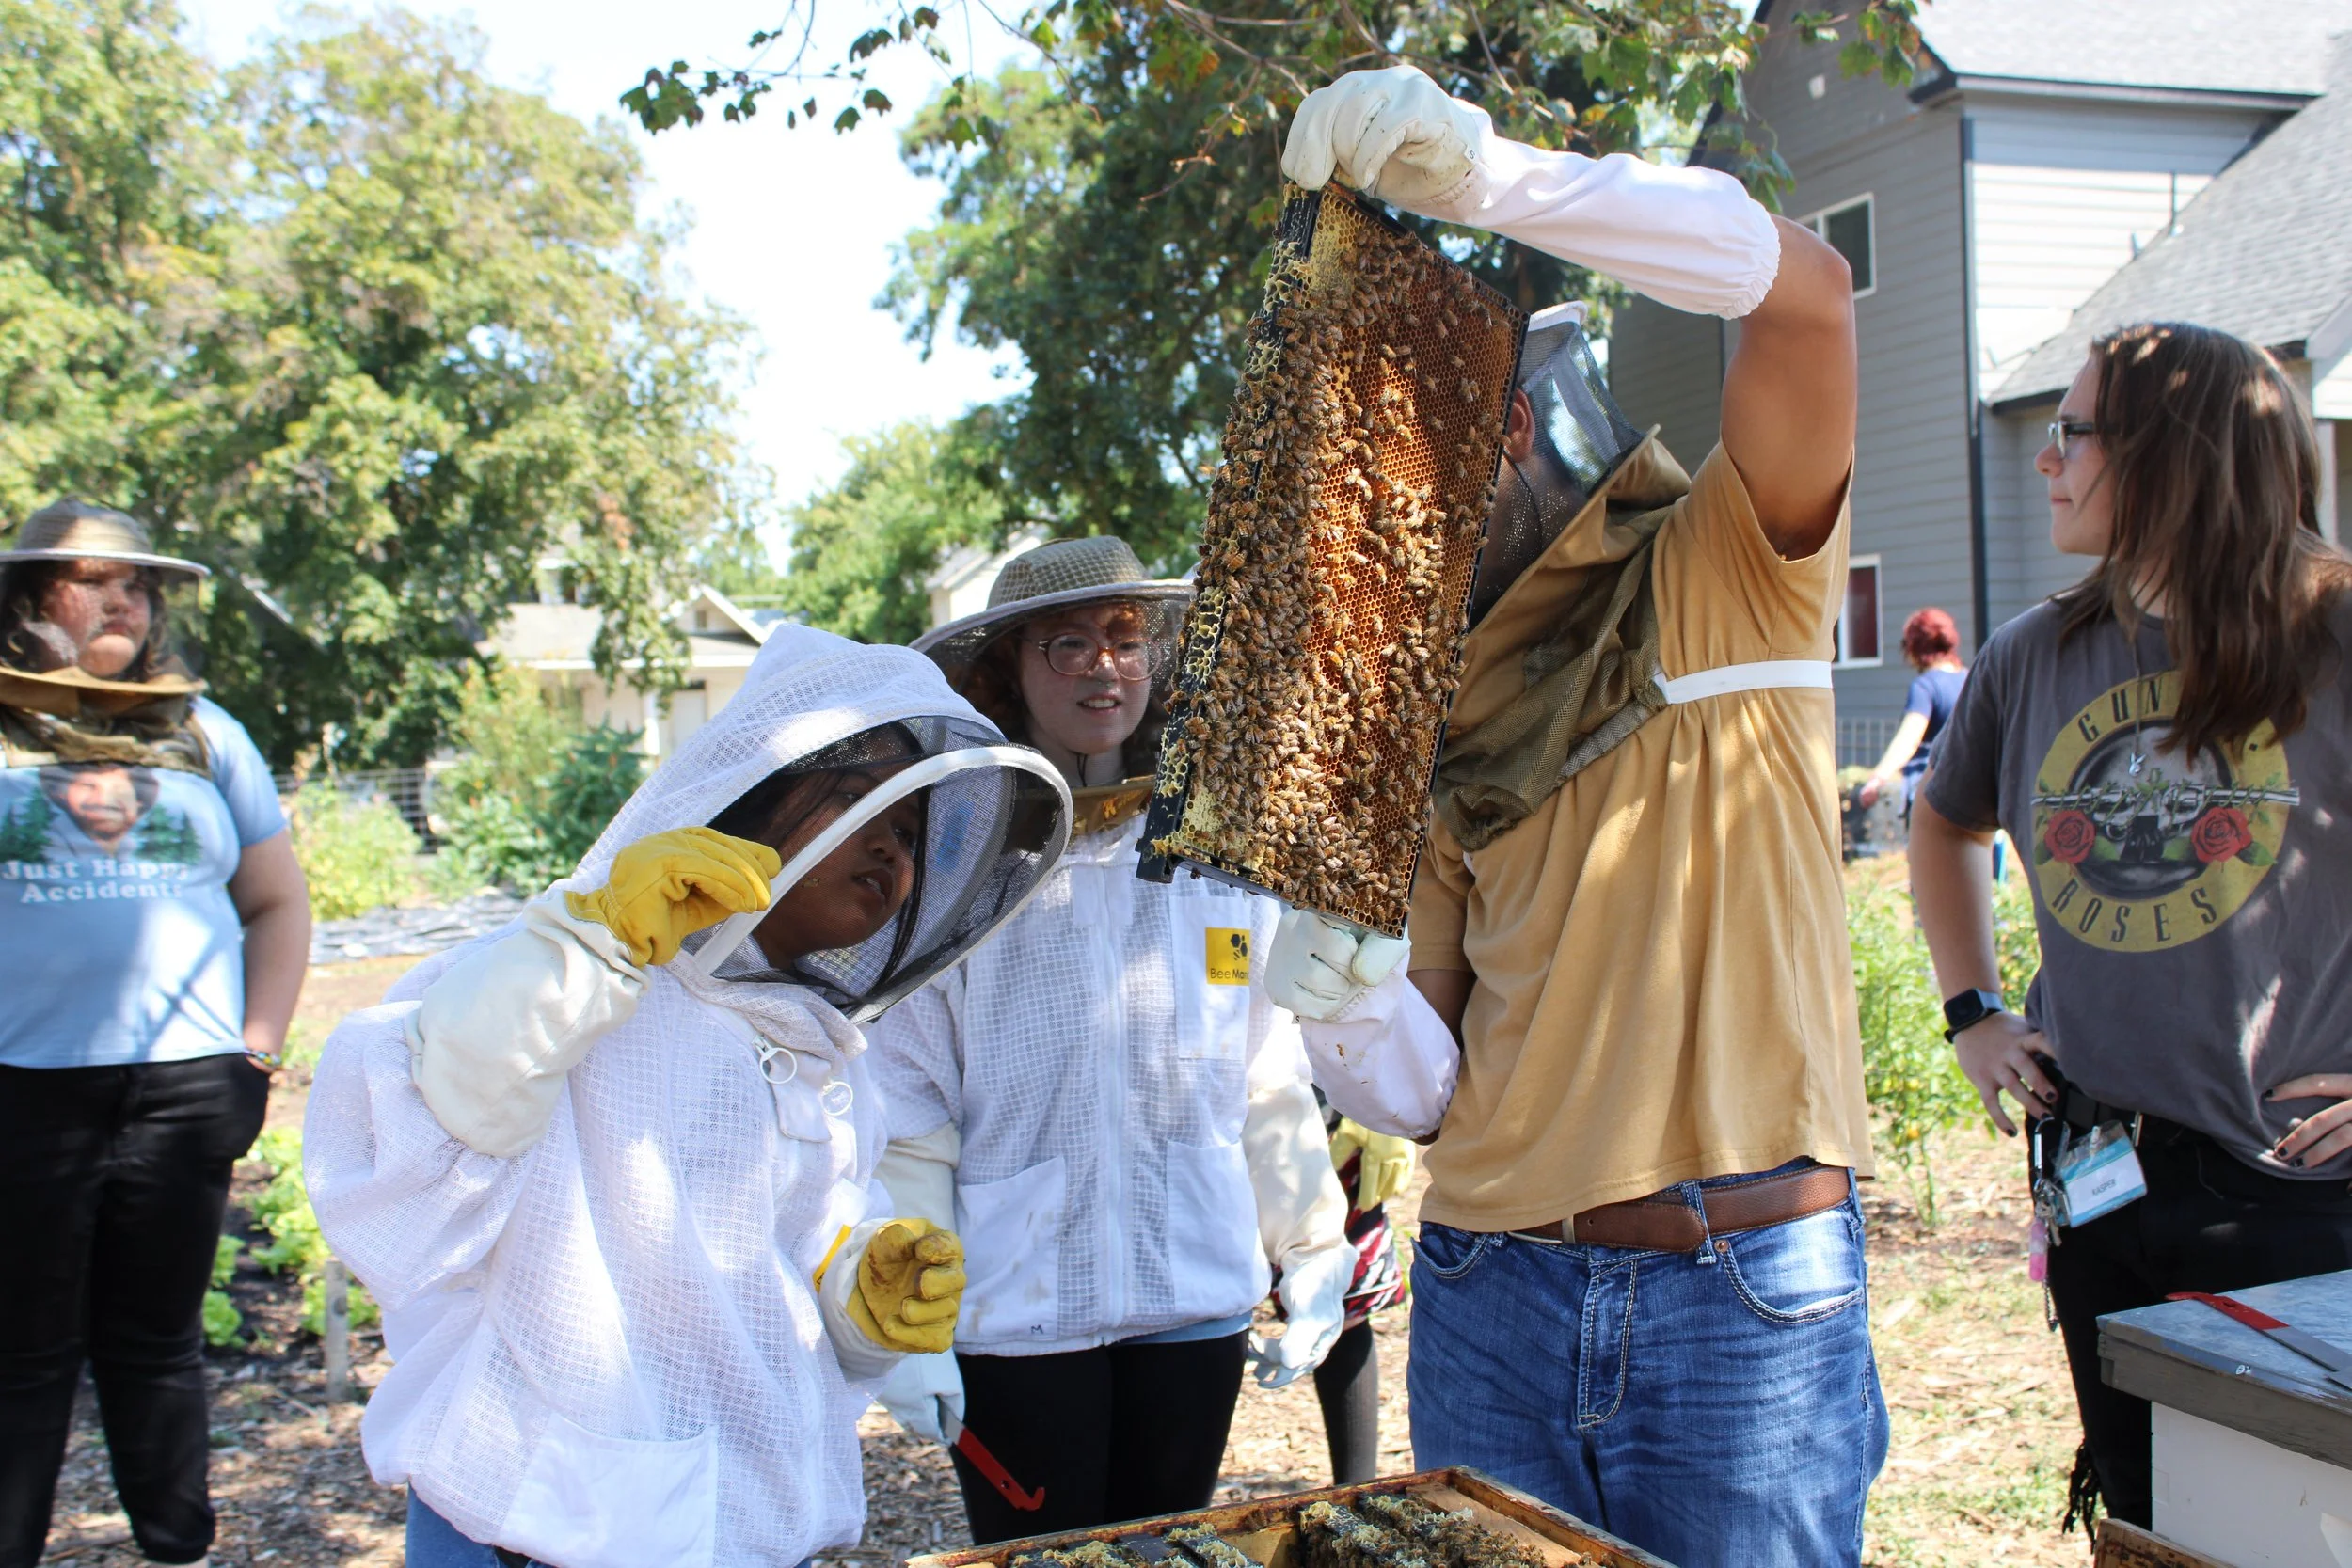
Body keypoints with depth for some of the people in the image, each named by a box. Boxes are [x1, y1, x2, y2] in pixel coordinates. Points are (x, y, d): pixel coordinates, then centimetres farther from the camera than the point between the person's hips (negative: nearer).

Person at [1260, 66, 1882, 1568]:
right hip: (1494, 1296, 4)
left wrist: (1492, 173, -26)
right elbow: (1427, 1089, 8)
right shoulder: (1438, 714, 11)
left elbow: (1804, 291, -20)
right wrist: (1348, 1002, -14)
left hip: (1745, 1301, -4)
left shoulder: (1723, 580, 0)